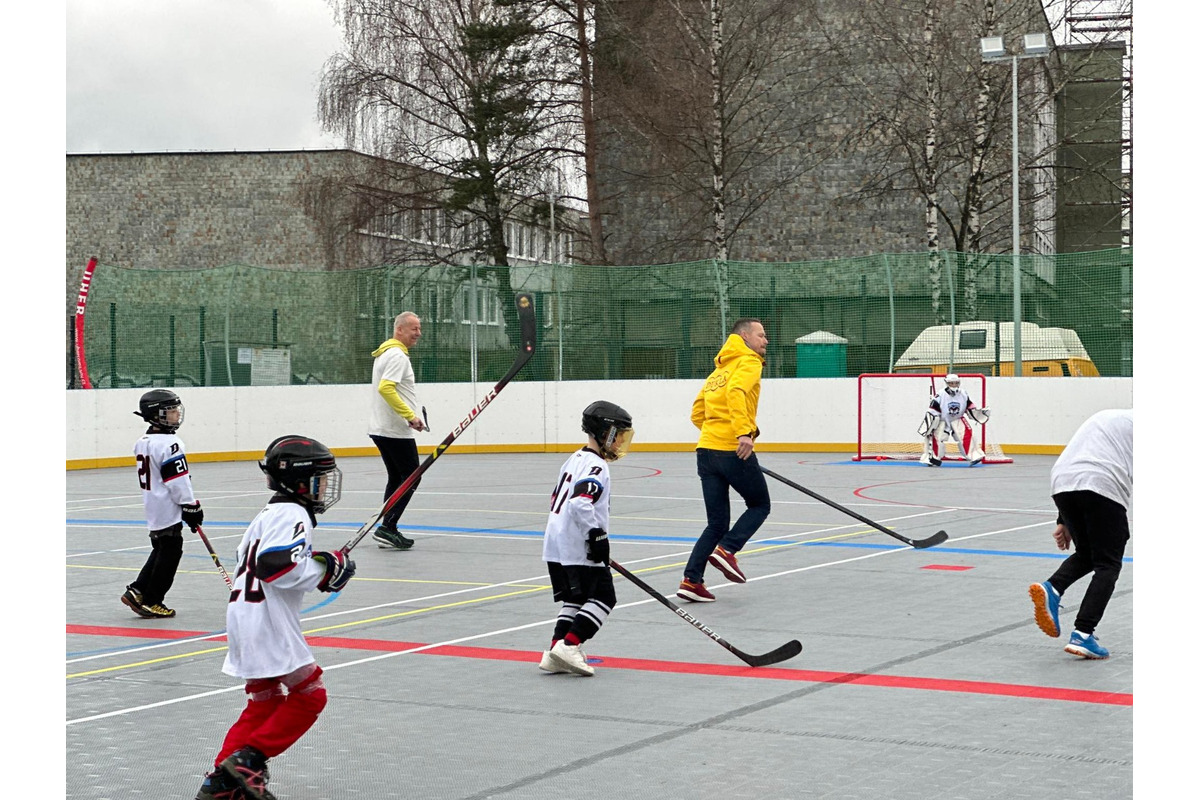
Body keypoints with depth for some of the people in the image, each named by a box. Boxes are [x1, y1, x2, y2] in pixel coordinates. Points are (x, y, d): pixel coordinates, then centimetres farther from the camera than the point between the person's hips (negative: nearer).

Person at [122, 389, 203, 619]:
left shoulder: (142, 442, 10)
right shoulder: (169, 444, -20)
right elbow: (177, 481, -21)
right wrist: (191, 508, -12)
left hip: (153, 509, 10)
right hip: (168, 511, -10)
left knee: (160, 551, 21)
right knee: (170, 553, -1)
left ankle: (137, 591, 18)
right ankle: (151, 602, 3)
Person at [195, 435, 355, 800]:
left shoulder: (271, 514, 21)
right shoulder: (292, 515, -13)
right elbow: (277, 566, -25)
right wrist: (325, 570, -13)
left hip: (245, 616, 10)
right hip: (266, 622, -10)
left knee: (264, 702, 15)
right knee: (309, 694, -3)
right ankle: (247, 759, -6)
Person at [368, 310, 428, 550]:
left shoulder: (385, 353, 18)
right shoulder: (397, 355, -15)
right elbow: (385, 387, -27)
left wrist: (408, 417, 20)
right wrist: (410, 415, -25)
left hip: (381, 429, 10)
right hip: (396, 431, -10)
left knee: (397, 478, 14)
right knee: (411, 478, -6)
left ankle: (388, 530, 14)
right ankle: (386, 528, -10)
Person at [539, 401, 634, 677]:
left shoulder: (575, 459, 17)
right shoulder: (595, 466, -14)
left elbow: (557, 499, 25)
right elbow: (580, 502, -28)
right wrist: (597, 535, -25)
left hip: (556, 545, 10)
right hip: (578, 548, -10)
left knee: (574, 599, 16)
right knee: (603, 597, -3)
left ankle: (555, 655, 9)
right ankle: (568, 647, -13)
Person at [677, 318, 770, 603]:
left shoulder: (718, 371, 24)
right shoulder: (748, 362, -2)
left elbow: (697, 414, 22)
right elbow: (736, 390, -22)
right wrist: (744, 432, -30)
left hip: (706, 451, 7)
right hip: (735, 452, -7)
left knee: (717, 522, 10)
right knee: (760, 505, 13)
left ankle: (691, 580, 0)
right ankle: (726, 550, -6)